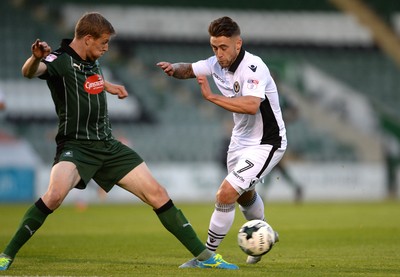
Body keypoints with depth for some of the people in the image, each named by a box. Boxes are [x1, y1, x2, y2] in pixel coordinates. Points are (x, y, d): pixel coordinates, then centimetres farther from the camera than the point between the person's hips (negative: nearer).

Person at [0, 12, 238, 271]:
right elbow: (29, 72, -37)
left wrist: (108, 86, 43)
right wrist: (35, 58, -58)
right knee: (55, 195, -34)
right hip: (76, 145, -7)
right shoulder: (60, 61, -13)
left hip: (108, 146, 7)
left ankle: (204, 255, 14)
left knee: (157, 193, 4)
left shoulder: (92, 62, 10)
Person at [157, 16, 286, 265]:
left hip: (266, 144, -9)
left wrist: (212, 96, -43)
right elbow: (189, 70, 12)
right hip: (241, 139, 9)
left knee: (226, 194, -19)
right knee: (244, 194, 29)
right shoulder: (217, 63, -6)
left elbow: (251, 106, -46)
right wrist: (174, 68, -12)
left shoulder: (253, 68, -29)